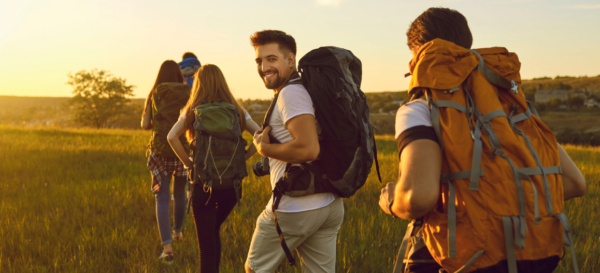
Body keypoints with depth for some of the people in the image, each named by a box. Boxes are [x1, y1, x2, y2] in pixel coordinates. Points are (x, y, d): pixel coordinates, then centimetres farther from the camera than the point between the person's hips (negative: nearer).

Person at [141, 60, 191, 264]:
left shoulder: (154, 94, 1)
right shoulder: (188, 93, 0)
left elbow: (145, 125, -1)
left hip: (161, 150, -1)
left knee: (162, 199, 2)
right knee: (180, 193, 23)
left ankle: (167, 247, -10)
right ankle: (177, 231, 43)